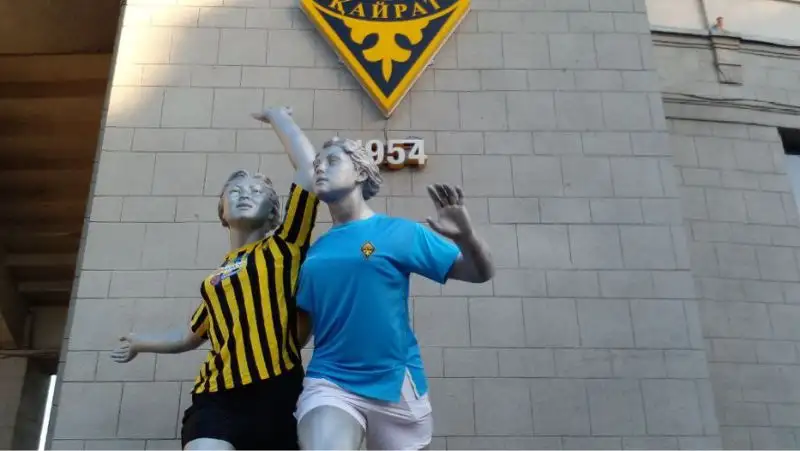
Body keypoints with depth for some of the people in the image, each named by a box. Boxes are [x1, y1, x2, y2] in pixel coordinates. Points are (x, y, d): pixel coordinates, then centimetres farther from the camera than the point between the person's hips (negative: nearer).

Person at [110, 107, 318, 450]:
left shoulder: (283, 248, 9)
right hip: (218, 398, 2)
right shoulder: (215, 277, 21)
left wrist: (277, 117, 12)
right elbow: (192, 335, 38)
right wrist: (141, 344, 53)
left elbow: (310, 169, -1)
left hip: (278, 395, -2)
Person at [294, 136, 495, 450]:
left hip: (395, 385, -1)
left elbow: (481, 273, -4)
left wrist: (466, 236, -22)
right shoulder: (315, 252, 8)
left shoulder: (399, 232, -2)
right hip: (328, 383, 2)